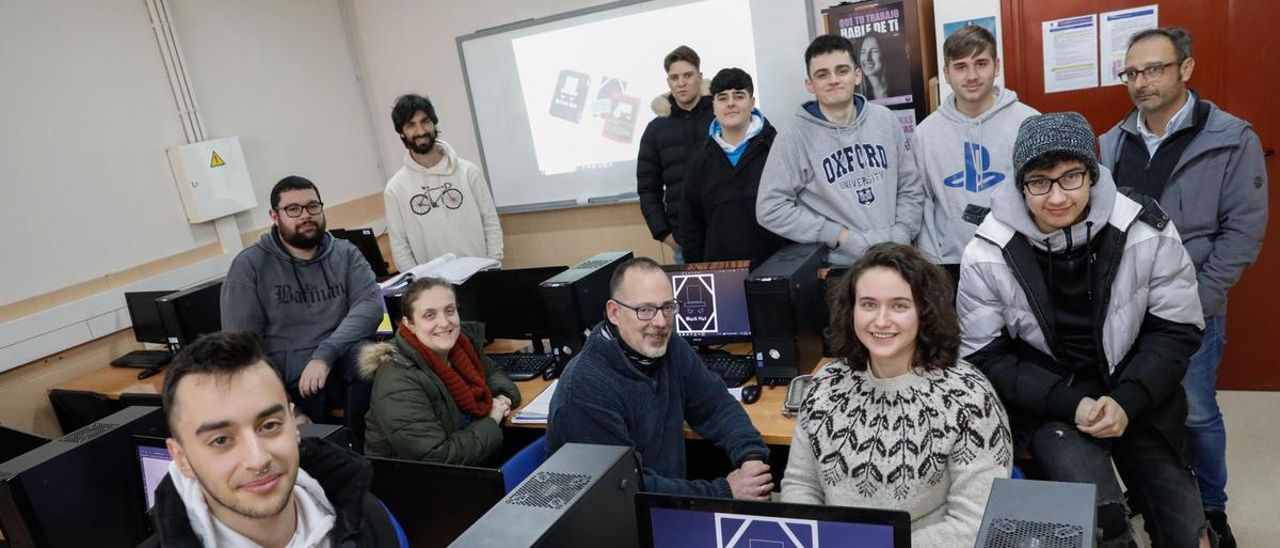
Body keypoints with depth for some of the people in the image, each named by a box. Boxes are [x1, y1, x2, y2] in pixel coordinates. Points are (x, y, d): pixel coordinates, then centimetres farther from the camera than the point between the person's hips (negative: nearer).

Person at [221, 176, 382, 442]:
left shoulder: (345, 253, 8)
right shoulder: (250, 265, 3)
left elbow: (371, 304, -9)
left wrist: (325, 354, -24)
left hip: (346, 367, 3)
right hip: (289, 381, -3)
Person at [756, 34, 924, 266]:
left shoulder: (885, 120, 4)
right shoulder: (795, 140, -9)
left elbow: (911, 187, 10)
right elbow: (770, 208, -14)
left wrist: (901, 234, -4)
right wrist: (840, 236, -13)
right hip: (840, 267, -3)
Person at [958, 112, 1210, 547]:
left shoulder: (1147, 232, -9)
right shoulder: (987, 255, -12)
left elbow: (1178, 330, 0)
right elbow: (985, 358, -7)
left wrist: (1128, 400, -16)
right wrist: (1069, 404, -18)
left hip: (1140, 397, 3)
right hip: (1045, 404, -2)